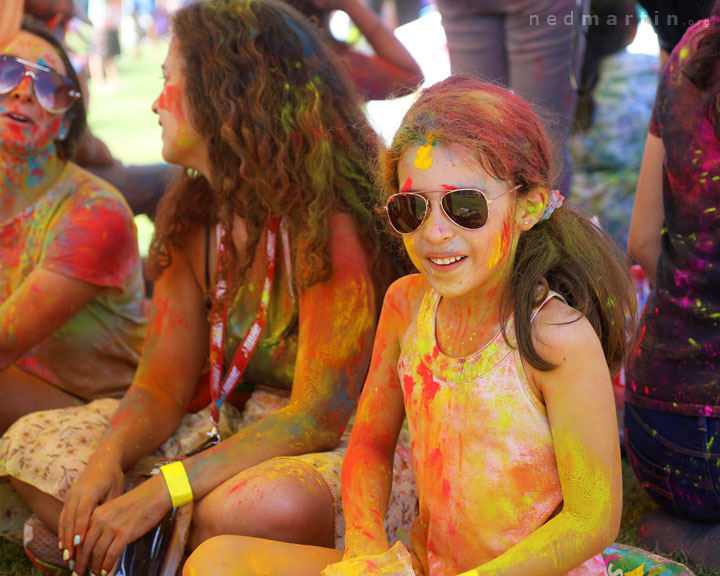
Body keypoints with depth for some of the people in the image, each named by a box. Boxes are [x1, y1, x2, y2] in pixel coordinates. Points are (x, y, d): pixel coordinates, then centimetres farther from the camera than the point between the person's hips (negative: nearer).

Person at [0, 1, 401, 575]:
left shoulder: (327, 225, -21)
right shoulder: (193, 222, 3)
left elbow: (316, 417, -23)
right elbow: (161, 388, 2)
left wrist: (160, 490, -28)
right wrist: (108, 457, -19)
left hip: (348, 448, -7)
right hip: (233, 434, 7)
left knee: (263, 504, -40)